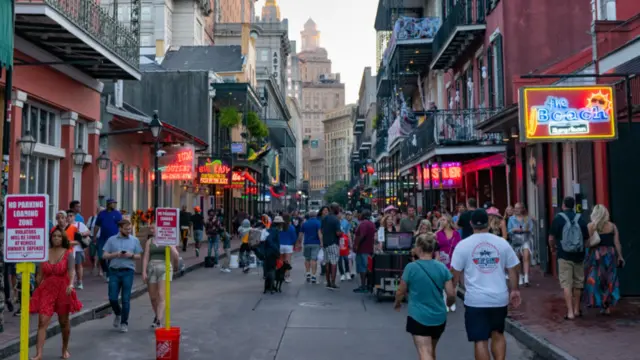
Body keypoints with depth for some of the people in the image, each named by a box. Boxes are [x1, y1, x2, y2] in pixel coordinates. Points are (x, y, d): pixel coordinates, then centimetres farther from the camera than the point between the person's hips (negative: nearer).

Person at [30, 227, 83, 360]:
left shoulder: (68, 254, -6)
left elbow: (71, 271, -20)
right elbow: (40, 275, 7)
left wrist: (71, 285, -37)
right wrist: (38, 290, 11)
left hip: (63, 290, -1)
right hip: (46, 290, 1)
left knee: (64, 322, 13)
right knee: (42, 322, -7)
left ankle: (65, 349, 31)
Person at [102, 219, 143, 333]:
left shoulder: (135, 240, 7)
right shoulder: (111, 240, 6)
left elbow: (138, 256, 8)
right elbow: (105, 255, 4)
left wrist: (131, 255, -12)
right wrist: (116, 254, -13)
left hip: (128, 271, -1)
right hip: (114, 271, 1)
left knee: (126, 299, 0)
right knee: (112, 298, 1)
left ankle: (124, 322, 13)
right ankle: (118, 314, 31)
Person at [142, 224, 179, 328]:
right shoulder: (149, 241, 12)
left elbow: (176, 255, -5)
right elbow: (146, 257, 5)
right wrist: (144, 272, -4)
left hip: (164, 269, -4)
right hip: (151, 269, 4)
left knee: (161, 296, -13)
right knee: (153, 297, 9)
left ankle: (158, 321, -17)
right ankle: (157, 316, 33)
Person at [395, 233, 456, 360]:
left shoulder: (411, 267, -11)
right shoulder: (442, 267, -3)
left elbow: (401, 292, -1)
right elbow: (451, 295, -1)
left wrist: (397, 303, 21)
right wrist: (448, 304, 23)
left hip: (419, 317, -4)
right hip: (439, 317, 5)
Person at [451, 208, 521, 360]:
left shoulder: (463, 245, -5)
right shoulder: (502, 243, 1)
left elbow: (456, 274, -3)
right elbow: (512, 270, 5)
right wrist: (514, 290, 18)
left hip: (475, 299, -3)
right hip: (499, 297, 3)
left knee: (480, 340, 3)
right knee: (498, 334, 22)